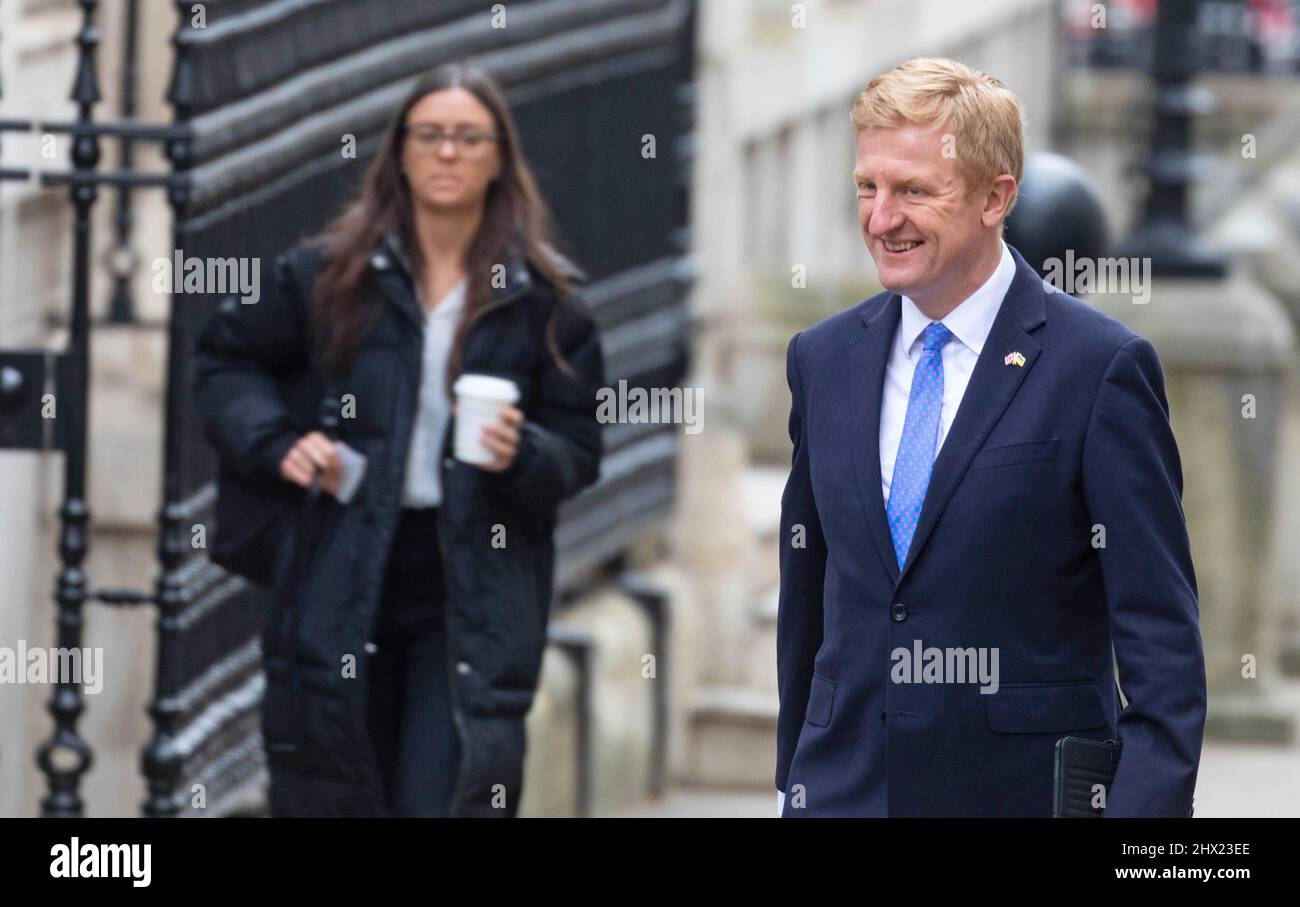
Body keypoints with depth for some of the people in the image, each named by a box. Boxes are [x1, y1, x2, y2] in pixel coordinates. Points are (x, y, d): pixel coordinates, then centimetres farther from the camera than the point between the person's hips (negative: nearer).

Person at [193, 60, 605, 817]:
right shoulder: (332, 275, 5)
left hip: (474, 592, -2)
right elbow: (227, 360, 17)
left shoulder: (544, 300, 2)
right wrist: (277, 441, 0)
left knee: (446, 798, -13)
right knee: (332, 798, 7)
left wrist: (523, 456, -17)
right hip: (344, 581, 2)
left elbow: (580, 450, 5)